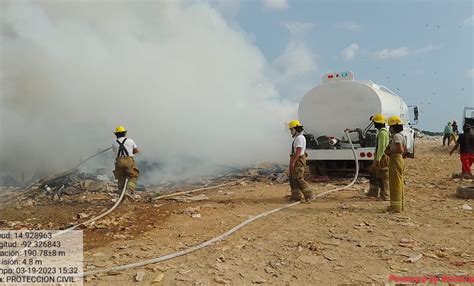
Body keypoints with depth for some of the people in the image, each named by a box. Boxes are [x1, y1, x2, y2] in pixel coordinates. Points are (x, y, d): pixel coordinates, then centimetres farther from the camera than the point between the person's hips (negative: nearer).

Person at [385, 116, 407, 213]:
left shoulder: (396, 136, -18)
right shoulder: (401, 136, 14)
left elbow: (400, 150, -28)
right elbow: (405, 150, 21)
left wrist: (390, 152, -16)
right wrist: (391, 151, 14)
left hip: (395, 160, -10)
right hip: (400, 160, 10)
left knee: (395, 183, -4)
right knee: (399, 183, 16)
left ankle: (396, 207, 1)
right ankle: (400, 205, 26)